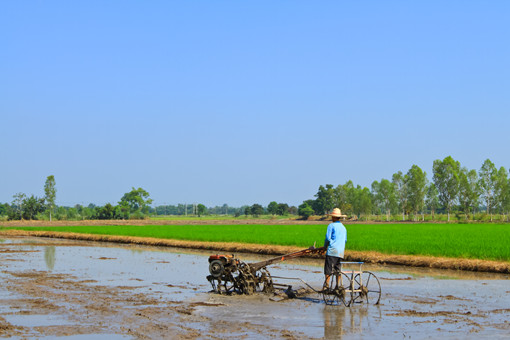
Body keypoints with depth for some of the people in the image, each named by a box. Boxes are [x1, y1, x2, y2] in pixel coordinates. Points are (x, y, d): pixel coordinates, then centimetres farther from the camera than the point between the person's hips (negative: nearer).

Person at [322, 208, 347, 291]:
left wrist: (325, 246, 7)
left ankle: (326, 285, -13)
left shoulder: (331, 225, -4)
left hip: (332, 251, -7)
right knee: (338, 270, 10)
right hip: (341, 252, 7)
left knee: (328, 269, -7)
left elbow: (328, 238, -8)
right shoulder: (343, 227, 17)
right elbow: (345, 240, 22)